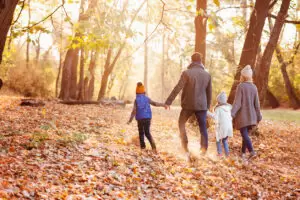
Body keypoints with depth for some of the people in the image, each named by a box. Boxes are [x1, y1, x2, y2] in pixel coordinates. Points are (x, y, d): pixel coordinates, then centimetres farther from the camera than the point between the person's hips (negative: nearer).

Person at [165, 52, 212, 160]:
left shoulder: (187, 73, -10)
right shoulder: (207, 74, 5)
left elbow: (177, 88, -14)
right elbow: (209, 92, 11)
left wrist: (168, 101, -12)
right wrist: (207, 106, 22)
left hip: (188, 104, -3)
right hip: (202, 105, 3)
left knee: (181, 123, 18)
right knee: (203, 128, 8)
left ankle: (185, 148, 12)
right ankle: (204, 151, 5)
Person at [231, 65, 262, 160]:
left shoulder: (240, 86, -12)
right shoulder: (254, 87, 4)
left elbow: (237, 102, -18)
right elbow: (257, 103, 7)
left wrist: (232, 113, -21)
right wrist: (258, 116, 15)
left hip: (242, 115, -5)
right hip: (251, 115, 6)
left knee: (244, 134, -7)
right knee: (245, 134, 16)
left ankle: (252, 151, -22)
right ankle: (243, 153, 19)